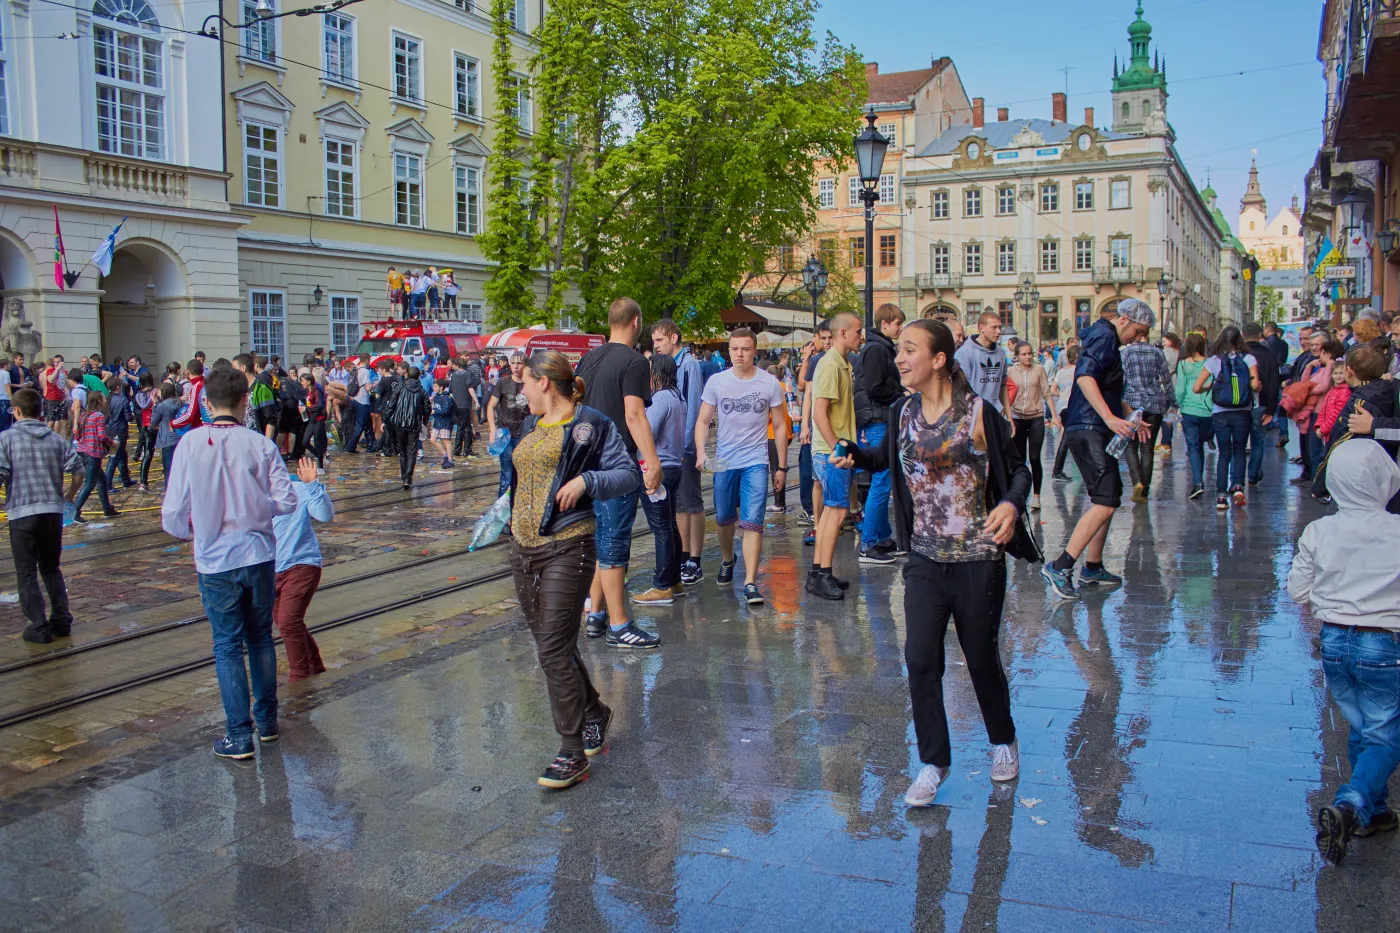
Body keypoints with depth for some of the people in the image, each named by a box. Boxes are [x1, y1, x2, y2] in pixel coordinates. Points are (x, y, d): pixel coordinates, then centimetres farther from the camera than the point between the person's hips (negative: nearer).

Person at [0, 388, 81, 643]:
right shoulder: (56, 438, 5)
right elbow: (76, 468, 4)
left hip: (22, 513, -4)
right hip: (54, 511, 4)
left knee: (27, 573, 5)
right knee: (51, 568, 19)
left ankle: (39, 627, 3)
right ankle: (62, 620, 17)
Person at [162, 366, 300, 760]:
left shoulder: (191, 443, -8)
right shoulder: (261, 444, -7)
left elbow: (173, 514, -7)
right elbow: (286, 501, -8)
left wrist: (189, 530, 14)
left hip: (216, 561, -1)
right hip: (259, 554, 1)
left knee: (228, 646, 8)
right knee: (261, 638, 17)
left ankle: (239, 735, 11)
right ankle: (267, 720, 28)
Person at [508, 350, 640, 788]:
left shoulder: (591, 425, -6)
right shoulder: (531, 427, 17)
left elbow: (629, 474, -10)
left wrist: (586, 480, -23)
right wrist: (509, 515, 21)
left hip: (566, 547, -8)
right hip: (523, 547, 8)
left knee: (554, 651, -11)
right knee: (552, 644, 14)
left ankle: (572, 752, -1)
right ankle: (593, 712, 35)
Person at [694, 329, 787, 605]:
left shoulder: (770, 384, -1)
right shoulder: (716, 382, 1)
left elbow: (779, 427, 6)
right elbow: (703, 421, 4)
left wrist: (782, 467, 6)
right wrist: (701, 452, -13)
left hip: (755, 462, -2)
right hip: (723, 462, 2)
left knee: (752, 523, -10)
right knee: (723, 518, 16)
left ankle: (750, 583, -9)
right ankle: (727, 560, 44)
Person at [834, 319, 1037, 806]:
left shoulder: (977, 412, -11)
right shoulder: (903, 413, 2)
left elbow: (1017, 468, -4)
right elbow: (885, 456, 19)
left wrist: (1012, 505, -24)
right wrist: (853, 454, -2)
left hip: (978, 561, -3)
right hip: (925, 560, 4)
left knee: (982, 658, 10)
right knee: (920, 660, -2)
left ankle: (1003, 740, 37)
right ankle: (933, 762, 15)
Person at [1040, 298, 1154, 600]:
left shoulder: (1107, 340, 24)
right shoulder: (1103, 336, -9)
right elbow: (1085, 375, -27)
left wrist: (1130, 417, 31)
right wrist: (1110, 417, -32)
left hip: (1096, 430, 11)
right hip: (1087, 430, -11)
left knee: (1108, 499, 16)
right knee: (1106, 502, -17)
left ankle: (1092, 568, 24)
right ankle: (1060, 567, -21)